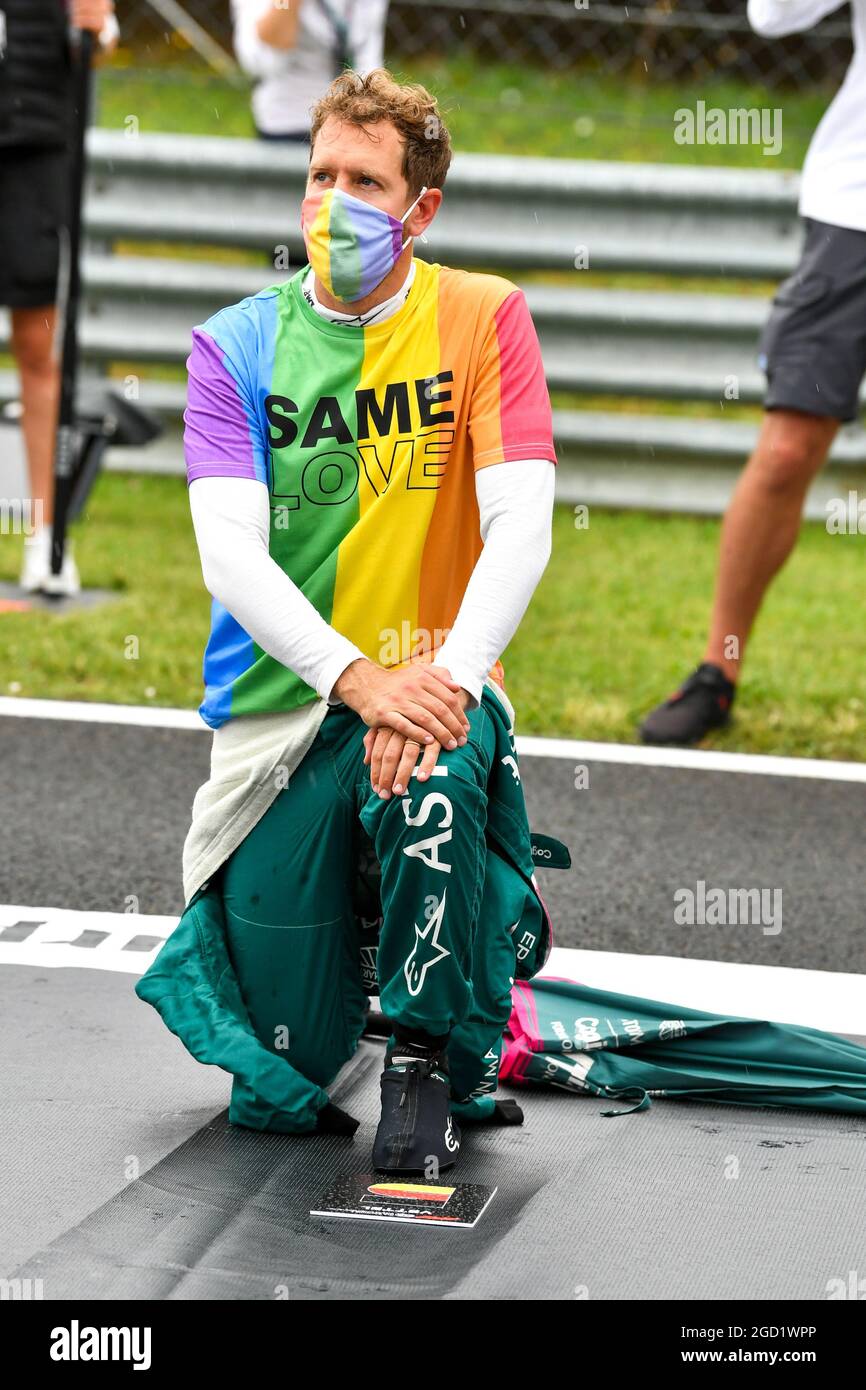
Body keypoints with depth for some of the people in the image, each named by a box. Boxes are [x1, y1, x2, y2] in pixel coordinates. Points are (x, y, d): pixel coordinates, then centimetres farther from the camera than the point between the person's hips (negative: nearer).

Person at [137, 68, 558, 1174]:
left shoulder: (481, 318, -2)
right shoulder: (236, 347, -1)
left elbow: (521, 527, -11)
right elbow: (230, 553, -13)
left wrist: (448, 677, -28)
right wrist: (361, 680, -28)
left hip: (434, 688, -1)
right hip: (282, 706, 1)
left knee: (432, 782, -40)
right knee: (279, 1095, -2)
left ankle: (430, 1057, -16)